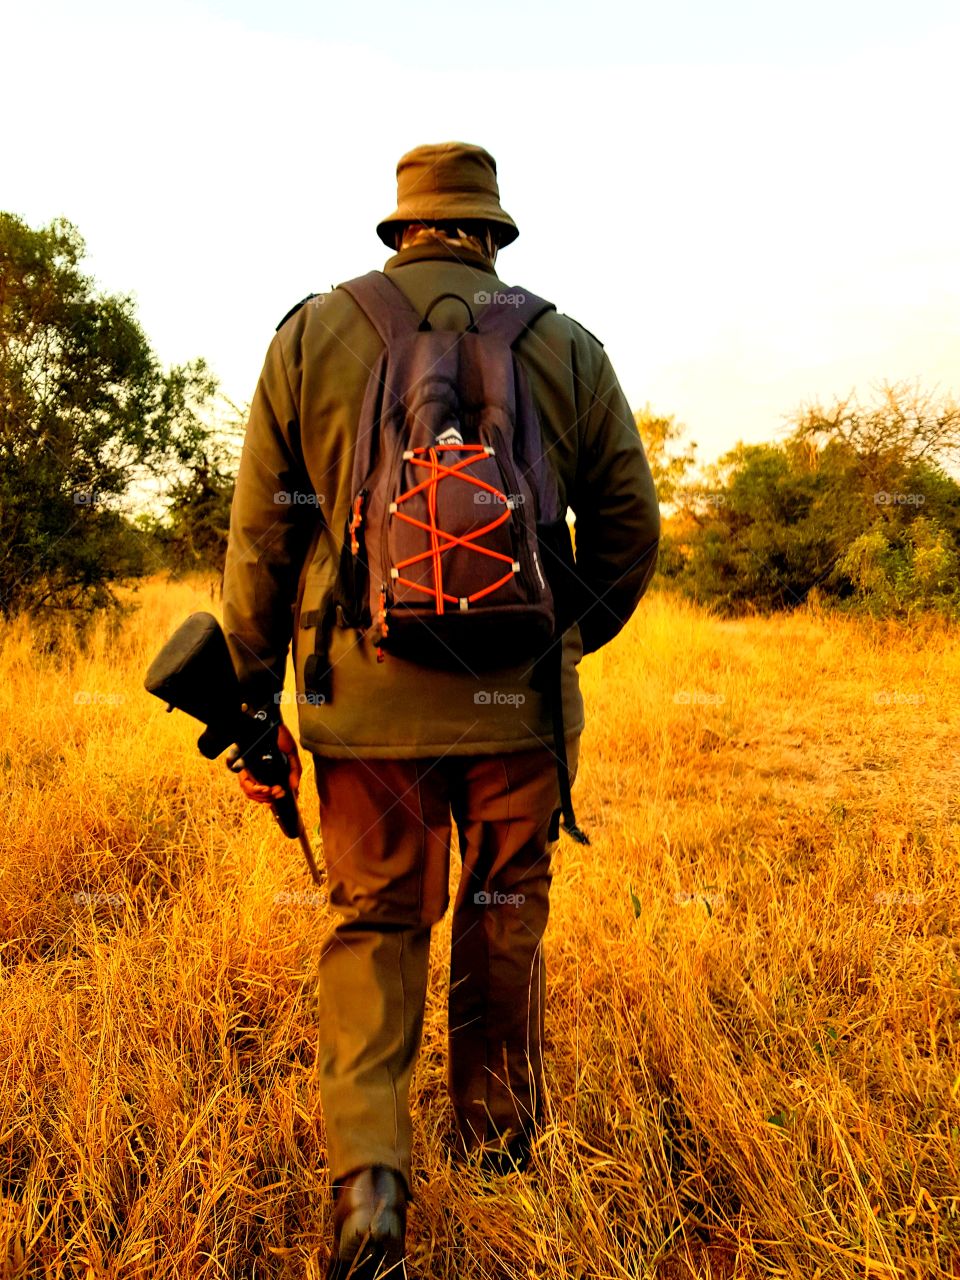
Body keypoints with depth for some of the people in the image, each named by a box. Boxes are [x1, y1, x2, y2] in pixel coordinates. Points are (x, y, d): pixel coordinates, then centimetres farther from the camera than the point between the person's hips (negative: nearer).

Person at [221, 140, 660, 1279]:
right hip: (521, 698, 1)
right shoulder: (567, 346, 5)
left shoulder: (310, 333, 3)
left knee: (371, 924, 12)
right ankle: (496, 1132, 35)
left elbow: (259, 536, 2)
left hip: (365, 695, 0)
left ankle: (366, 1173, 1)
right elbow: (630, 527, 8)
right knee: (504, 920, 17)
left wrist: (254, 694, 10)